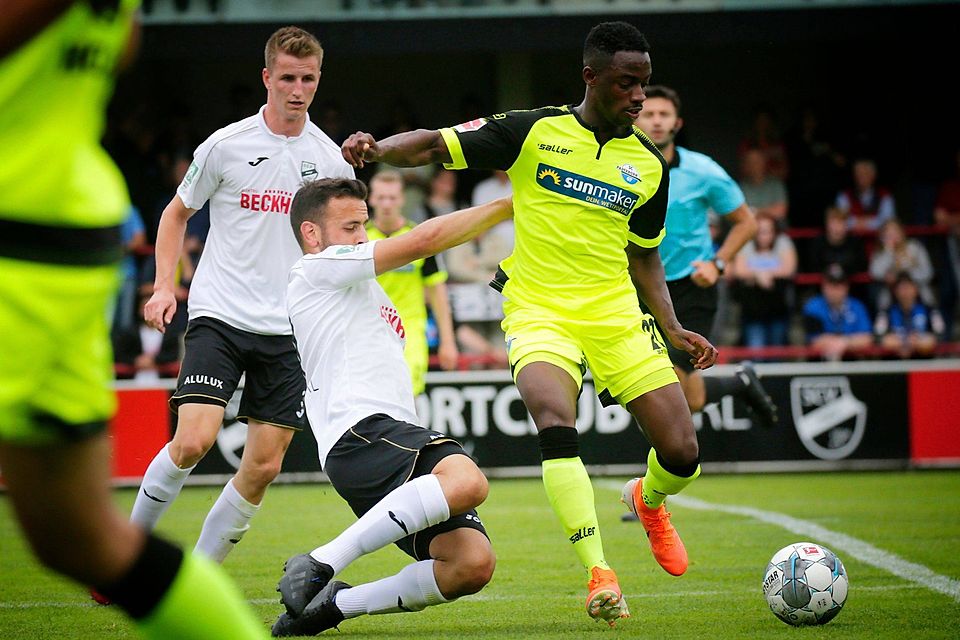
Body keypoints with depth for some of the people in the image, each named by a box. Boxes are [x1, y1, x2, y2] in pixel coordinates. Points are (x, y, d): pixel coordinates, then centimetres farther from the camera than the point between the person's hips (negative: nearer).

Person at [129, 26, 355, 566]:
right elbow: (178, 213, 12)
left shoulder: (331, 160, 5)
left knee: (263, 467, -2)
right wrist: (165, 286, 0)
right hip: (219, 316, -3)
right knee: (193, 441, -19)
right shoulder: (226, 145, -2)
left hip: (290, 329, 3)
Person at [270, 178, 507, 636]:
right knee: (467, 482, -37)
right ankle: (317, 566, -28)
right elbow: (423, 240, -1)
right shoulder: (317, 268, 6)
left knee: (473, 563, -12)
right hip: (359, 434, -9)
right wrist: (504, 207, 5)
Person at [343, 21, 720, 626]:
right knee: (556, 423, -31)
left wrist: (674, 329, 9)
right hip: (539, 310, -3)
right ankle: (600, 574, -26)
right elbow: (436, 145, -4)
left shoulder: (649, 165, 8)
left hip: (615, 314, 3)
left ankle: (649, 499, 34)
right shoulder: (533, 132, -4)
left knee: (682, 452, -4)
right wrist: (379, 147, -24)